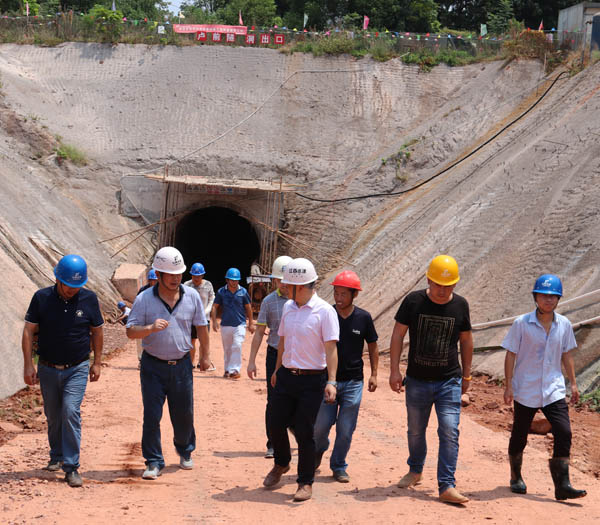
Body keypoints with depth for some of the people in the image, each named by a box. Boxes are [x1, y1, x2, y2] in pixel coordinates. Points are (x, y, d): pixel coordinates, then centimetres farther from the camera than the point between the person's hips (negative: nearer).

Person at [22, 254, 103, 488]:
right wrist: (28, 364, -8)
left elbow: (97, 331, 7)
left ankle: (71, 467, -12)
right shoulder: (42, 298, -7)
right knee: (53, 416, 13)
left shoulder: (89, 299, -5)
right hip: (48, 369, 2)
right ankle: (57, 457, 36)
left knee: (71, 411, -16)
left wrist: (97, 362, 7)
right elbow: (29, 331, -3)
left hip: (77, 369, -1)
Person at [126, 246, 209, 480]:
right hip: (153, 366, -2)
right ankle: (154, 462, 9)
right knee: (151, 416, -3)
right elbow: (130, 332, -10)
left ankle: (185, 451, 37)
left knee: (184, 413, 11)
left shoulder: (192, 296, 0)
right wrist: (151, 328, -28)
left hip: (182, 365, 2)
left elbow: (201, 327, 11)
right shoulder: (144, 299, -8)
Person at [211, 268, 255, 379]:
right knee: (227, 349, 9)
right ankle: (227, 370, 21)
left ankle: (235, 369, -16)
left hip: (240, 325, -1)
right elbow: (215, 307, 6)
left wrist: (251, 323, 11)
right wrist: (214, 322, -5)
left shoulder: (243, 292, 2)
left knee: (237, 346, -16)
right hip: (225, 325, 2)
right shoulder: (221, 292, 1)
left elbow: (248, 308, 10)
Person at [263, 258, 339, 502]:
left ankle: (306, 482, 12)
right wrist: (277, 370, 25)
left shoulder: (324, 311, -11)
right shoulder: (288, 307, 9)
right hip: (286, 376, 6)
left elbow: (331, 349, -14)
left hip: (312, 380, -6)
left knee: (305, 432, -2)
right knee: (276, 424, 10)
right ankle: (281, 464, 38)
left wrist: (331, 382, -21)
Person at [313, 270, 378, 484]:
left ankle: (338, 466, 19)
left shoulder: (363, 318, -1)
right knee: (321, 424, -1)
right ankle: (319, 450, 30)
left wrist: (374, 374, 4)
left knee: (346, 430, 2)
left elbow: (372, 347, 10)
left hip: (353, 382, 0)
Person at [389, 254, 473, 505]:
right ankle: (415, 471, 38)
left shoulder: (460, 305, -2)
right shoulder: (413, 301, -6)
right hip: (417, 380, 1)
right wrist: (394, 370, -6)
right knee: (415, 431, 14)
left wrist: (466, 374, 14)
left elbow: (466, 340, 11)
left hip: (449, 381, 0)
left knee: (449, 432, -11)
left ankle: (446, 486, -8)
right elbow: (398, 335, 0)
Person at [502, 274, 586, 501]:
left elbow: (567, 355, 13)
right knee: (519, 436, 10)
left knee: (564, 433, -12)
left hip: (554, 390, 2)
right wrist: (509, 386, -9)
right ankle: (516, 477, 32)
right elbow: (510, 355, -6)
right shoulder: (522, 323, -9)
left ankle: (562, 485, -9)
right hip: (525, 391, -2)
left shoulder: (564, 325, 2)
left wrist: (573, 383, 11)